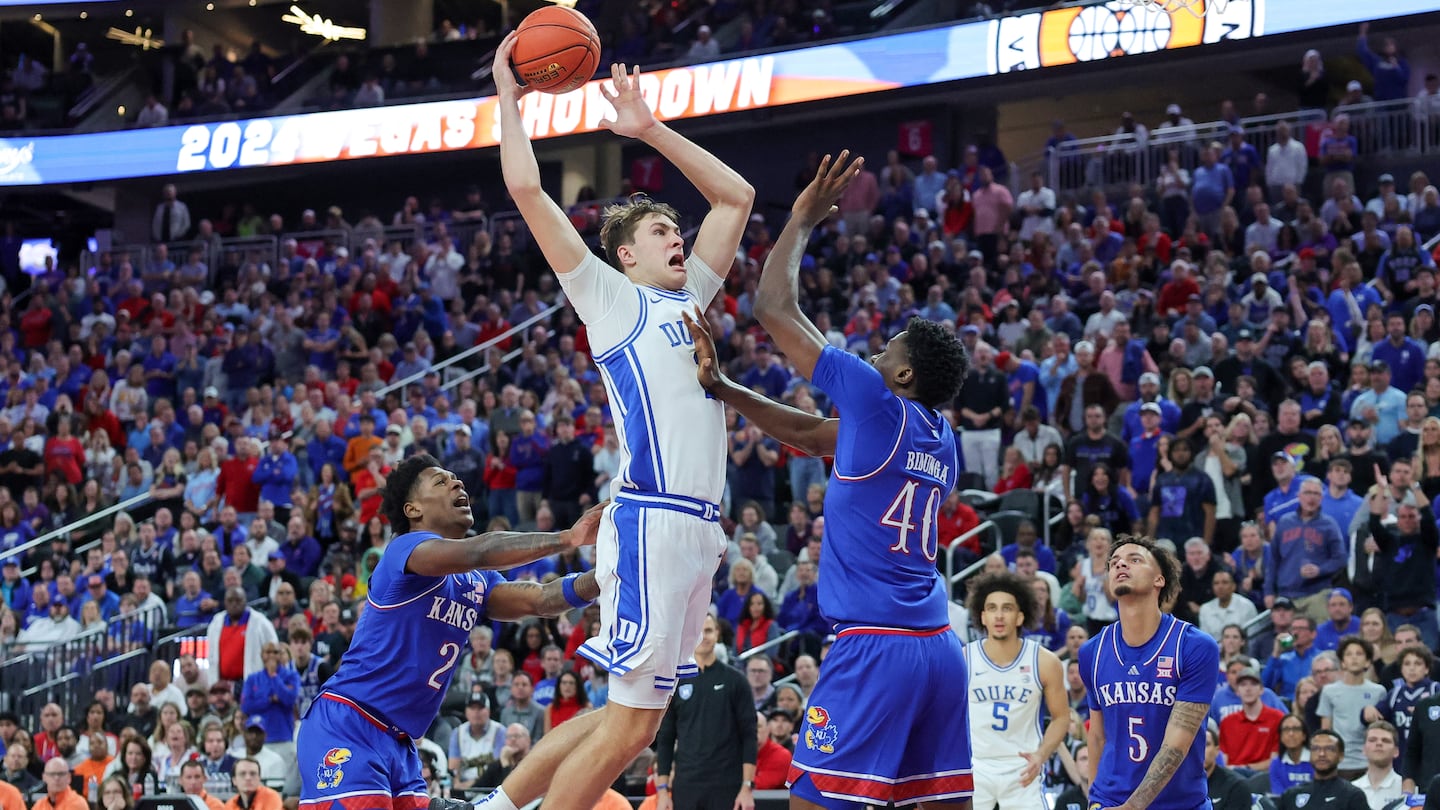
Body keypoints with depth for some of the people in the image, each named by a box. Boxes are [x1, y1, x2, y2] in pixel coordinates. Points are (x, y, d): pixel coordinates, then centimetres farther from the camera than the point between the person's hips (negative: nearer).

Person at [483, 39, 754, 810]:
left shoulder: (689, 298, 23)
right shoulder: (610, 297, 4)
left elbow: (735, 196, 31)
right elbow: (526, 189, -3)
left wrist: (651, 131, 25)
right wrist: (508, 96, 7)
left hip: (699, 530, 8)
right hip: (651, 522, -8)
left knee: (634, 715, 8)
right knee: (630, 722, -10)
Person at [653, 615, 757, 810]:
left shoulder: (734, 680, 2)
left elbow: (749, 736, -1)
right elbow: (664, 739, 10)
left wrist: (747, 787, -9)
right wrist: (662, 789, 2)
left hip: (727, 787, -2)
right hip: (685, 789, 2)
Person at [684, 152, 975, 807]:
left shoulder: (879, 403, -6)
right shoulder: (941, 438, 18)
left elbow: (775, 308, 1)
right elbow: (808, 434, 27)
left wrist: (803, 219, 13)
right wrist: (719, 388, 22)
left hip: (873, 648, -8)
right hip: (940, 647, 8)